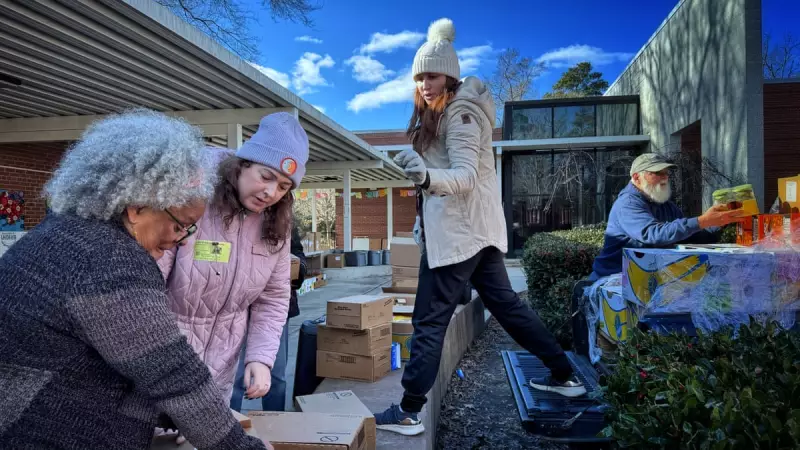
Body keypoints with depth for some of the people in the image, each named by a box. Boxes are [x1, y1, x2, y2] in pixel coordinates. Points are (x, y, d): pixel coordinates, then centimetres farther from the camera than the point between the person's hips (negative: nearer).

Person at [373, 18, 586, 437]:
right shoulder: (443, 113, 16)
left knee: (429, 320, -5)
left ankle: (408, 413, 4)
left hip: (459, 229, -10)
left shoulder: (460, 114, -13)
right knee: (506, 303, 17)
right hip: (473, 228, 10)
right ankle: (564, 376, 27)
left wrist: (426, 176, -40)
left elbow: (467, 176, -26)